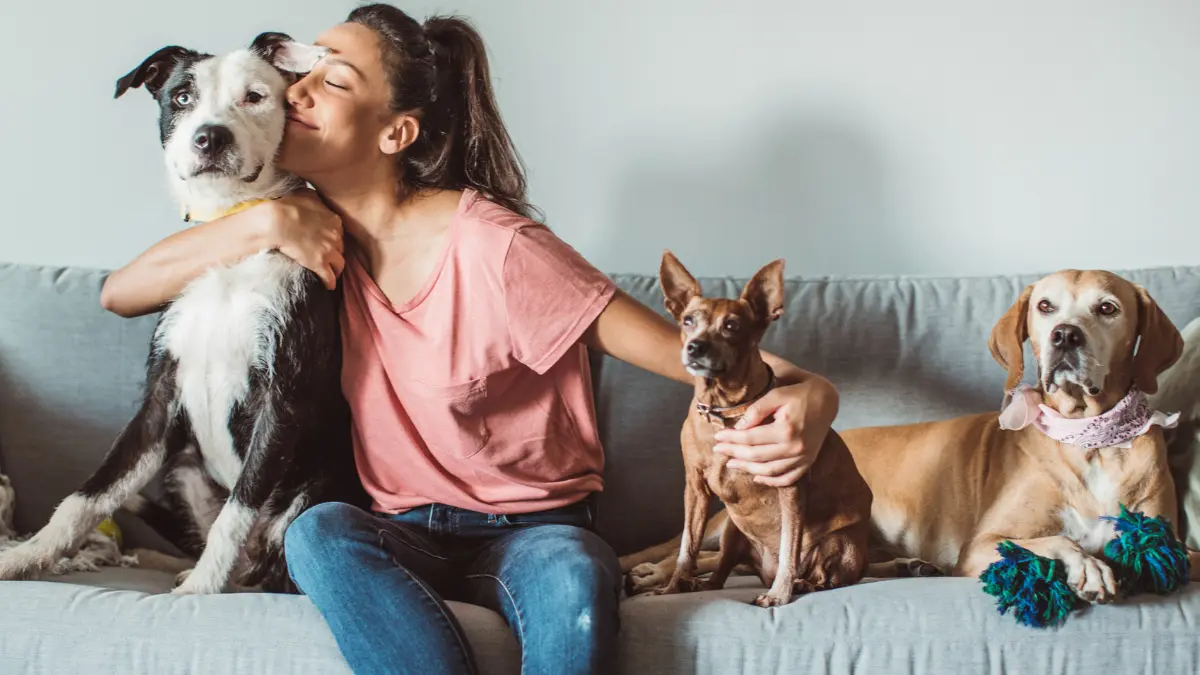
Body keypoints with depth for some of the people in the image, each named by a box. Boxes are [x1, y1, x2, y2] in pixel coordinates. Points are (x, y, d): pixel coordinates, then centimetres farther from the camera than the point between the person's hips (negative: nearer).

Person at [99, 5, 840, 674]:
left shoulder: (492, 248, -17)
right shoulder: (318, 233, 1)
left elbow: (686, 351, -18)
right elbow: (120, 293, 1)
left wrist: (805, 394, -39)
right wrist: (266, 224, -13)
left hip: (532, 529, -4)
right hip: (402, 533, 4)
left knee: (574, 579, -39)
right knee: (317, 533, -32)